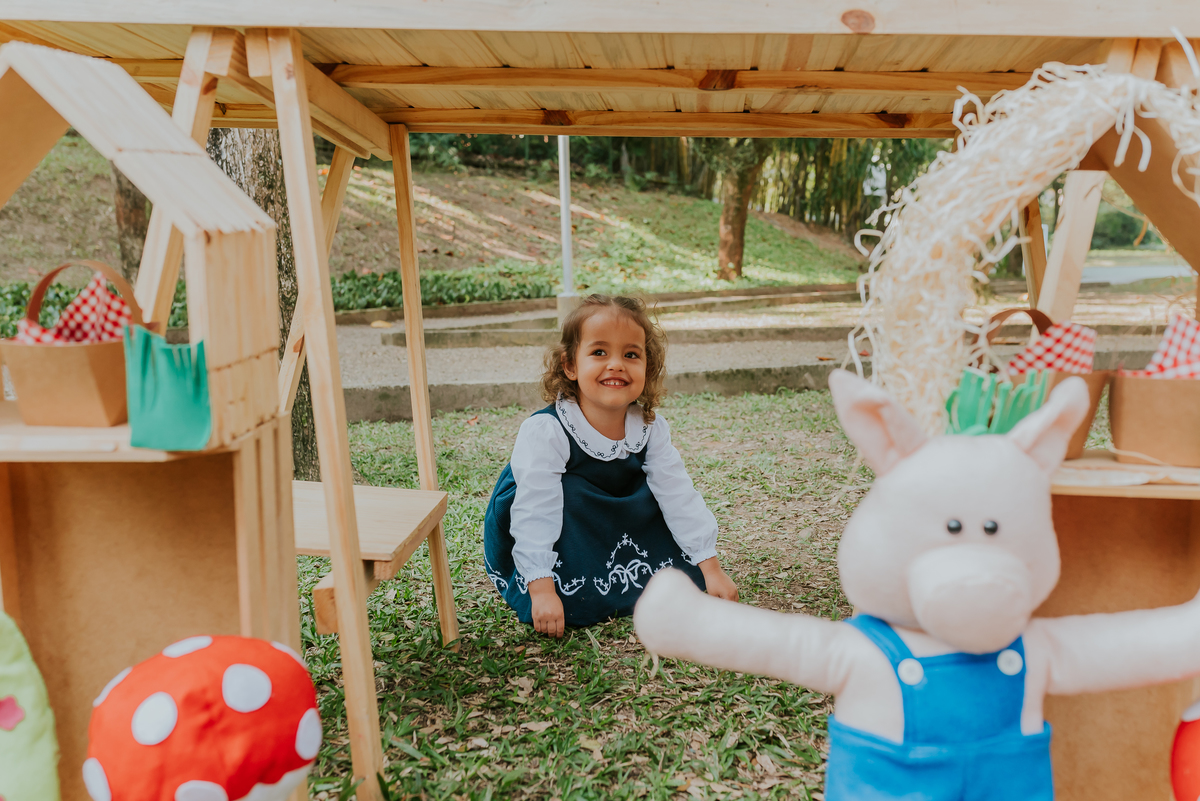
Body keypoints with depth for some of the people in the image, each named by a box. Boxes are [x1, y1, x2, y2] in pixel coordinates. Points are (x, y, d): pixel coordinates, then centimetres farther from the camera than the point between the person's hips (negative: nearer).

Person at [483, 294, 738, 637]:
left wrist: (711, 568, -13)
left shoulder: (650, 429, -14)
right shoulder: (544, 432, -30)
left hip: (621, 538, 5)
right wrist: (542, 590, -37)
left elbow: (679, 496, -11)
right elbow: (535, 514, -32)